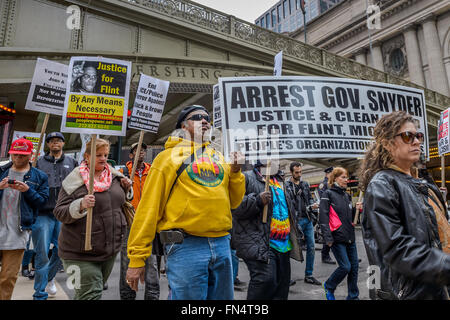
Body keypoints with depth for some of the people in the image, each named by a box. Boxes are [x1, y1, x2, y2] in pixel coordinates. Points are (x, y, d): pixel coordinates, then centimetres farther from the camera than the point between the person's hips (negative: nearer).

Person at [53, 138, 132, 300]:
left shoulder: (115, 176, 7)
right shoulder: (73, 181, -9)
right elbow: (59, 213, -11)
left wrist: (125, 189, 2)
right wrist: (80, 205, -29)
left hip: (110, 250, 6)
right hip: (81, 252, -6)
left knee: (92, 290, 21)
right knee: (90, 294, -7)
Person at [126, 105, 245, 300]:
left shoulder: (219, 158, 16)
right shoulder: (169, 157, 1)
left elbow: (233, 202, 18)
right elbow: (149, 208, -4)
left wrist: (235, 172, 2)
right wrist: (137, 257, -7)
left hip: (222, 245, 6)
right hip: (186, 247, -5)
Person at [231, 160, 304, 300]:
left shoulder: (279, 182, 23)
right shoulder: (247, 178, -3)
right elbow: (235, 206, -12)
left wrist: (295, 234, 30)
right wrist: (257, 201, -25)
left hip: (283, 243, 8)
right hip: (258, 242, -8)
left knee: (283, 282, 13)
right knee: (265, 279, -19)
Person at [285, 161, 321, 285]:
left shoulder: (305, 184, 13)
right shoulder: (286, 186, -6)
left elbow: (310, 198, 18)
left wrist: (312, 205, -3)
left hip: (308, 220, 6)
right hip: (296, 221, -6)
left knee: (311, 247, 9)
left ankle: (309, 275, 21)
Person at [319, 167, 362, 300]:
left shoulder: (347, 195, 15)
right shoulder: (328, 194, -7)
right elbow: (323, 217, -13)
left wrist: (356, 209, 2)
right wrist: (328, 238, -19)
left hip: (350, 237, 7)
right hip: (337, 237, -7)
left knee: (354, 266, 7)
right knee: (345, 266, -6)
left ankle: (353, 296, 22)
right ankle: (329, 286, 20)